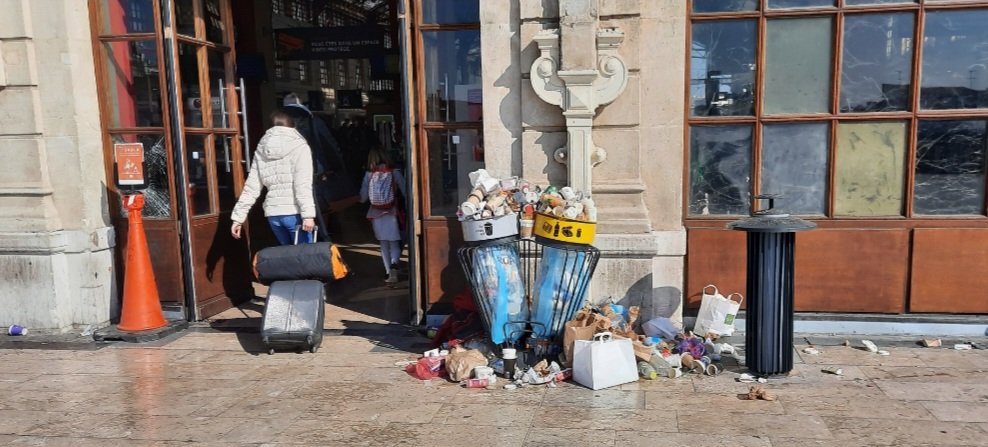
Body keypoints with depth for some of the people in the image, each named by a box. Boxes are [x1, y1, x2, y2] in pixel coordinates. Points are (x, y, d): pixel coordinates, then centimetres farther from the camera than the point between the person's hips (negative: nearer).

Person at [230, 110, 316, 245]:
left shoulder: (261, 150, 12)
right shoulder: (299, 146, -2)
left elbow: (251, 187, 10)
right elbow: (303, 185, -13)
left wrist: (238, 217, 12)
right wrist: (308, 214, -18)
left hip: (272, 214, 5)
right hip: (294, 212, -5)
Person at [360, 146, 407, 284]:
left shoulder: (369, 174, -2)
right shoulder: (394, 172, -5)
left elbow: (363, 197, 2)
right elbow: (405, 191, -5)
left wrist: (363, 199, 24)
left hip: (376, 213, 1)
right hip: (392, 212, -1)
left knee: (384, 244, 13)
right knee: (395, 242, 5)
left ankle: (388, 272, 14)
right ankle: (394, 263, -21)